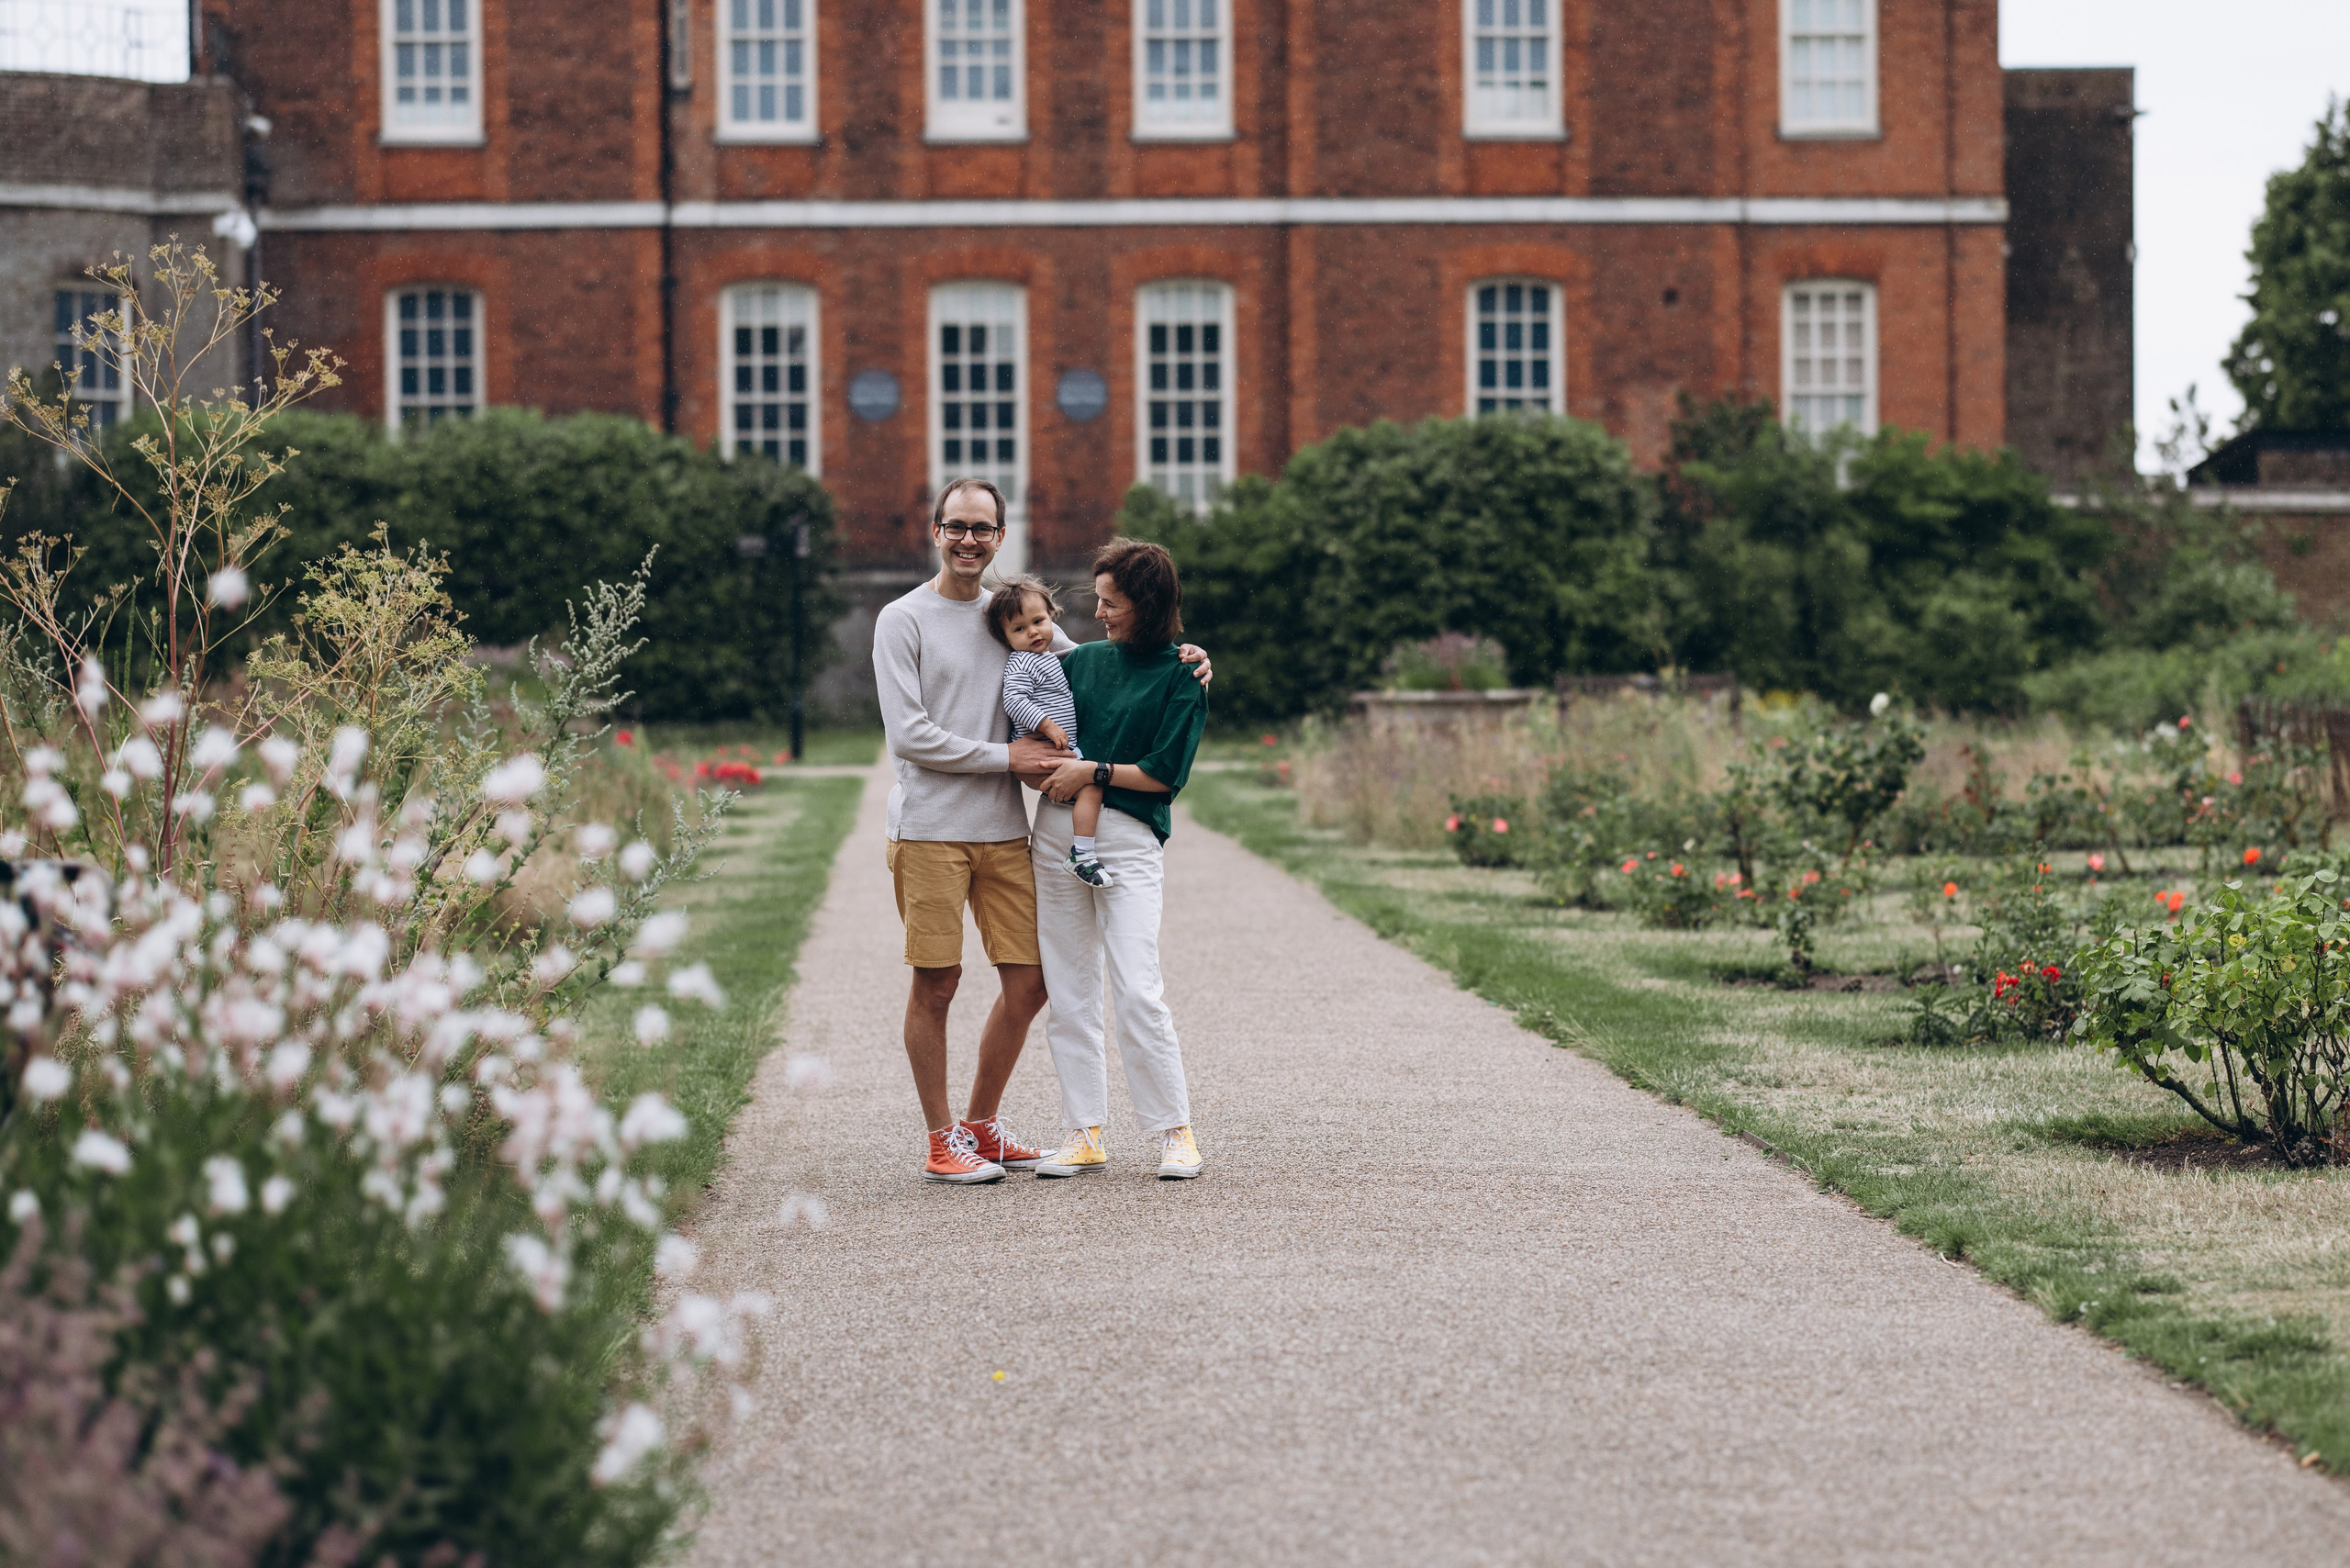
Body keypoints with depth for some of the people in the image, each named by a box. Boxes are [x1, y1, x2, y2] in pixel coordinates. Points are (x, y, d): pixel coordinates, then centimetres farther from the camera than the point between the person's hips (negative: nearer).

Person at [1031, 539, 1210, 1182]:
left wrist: (1093, 772, -10)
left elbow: (1166, 773, -7)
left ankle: (1176, 1132, -3)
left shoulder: (1181, 677, -1)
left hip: (1129, 838, -5)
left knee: (1136, 991, -13)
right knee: (1068, 992, 4)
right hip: (1056, 829, 5)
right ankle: (1083, 1134, 9)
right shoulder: (1082, 660, 13)